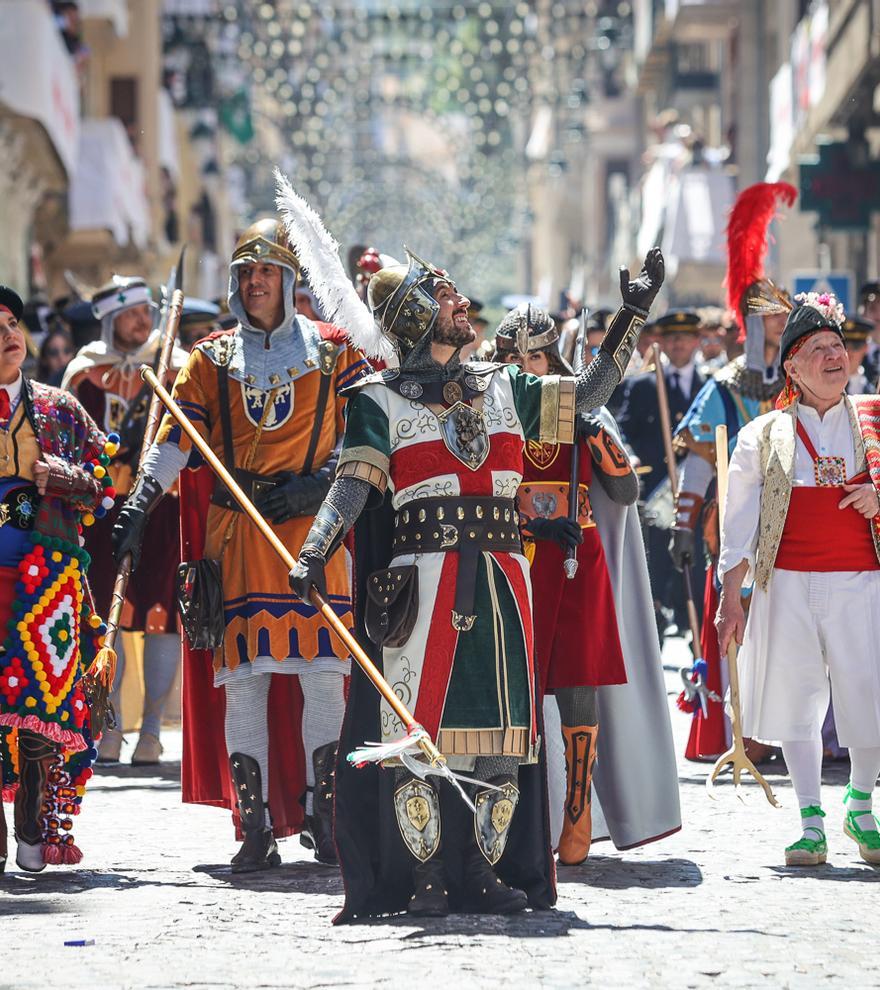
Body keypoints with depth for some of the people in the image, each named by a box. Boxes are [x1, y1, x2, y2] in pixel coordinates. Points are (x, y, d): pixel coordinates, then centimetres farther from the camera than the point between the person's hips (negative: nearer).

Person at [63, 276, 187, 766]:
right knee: (106, 614, -2)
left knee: (163, 615, -3)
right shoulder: (86, 372, 7)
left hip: (165, 509, -1)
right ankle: (109, 727, 5)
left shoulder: (178, 369, 5)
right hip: (105, 509, 1)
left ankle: (152, 727, 3)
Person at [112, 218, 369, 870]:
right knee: (243, 680, -4)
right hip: (237, 533, 1)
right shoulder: (213, 358, 13)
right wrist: (138, 508, -6)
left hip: (313, 524, -1)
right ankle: (257, 830, -1)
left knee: (324, 675, -5)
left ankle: (324, 821, 2)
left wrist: (320, 484, -7)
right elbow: (176, 438, 6)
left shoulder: (331, 349, 9)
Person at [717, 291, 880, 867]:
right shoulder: (763, 437, 8)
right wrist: (731, 597, 3)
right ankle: (811, 824, 9)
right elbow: (739, 522, 9)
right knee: (798, 700, 1)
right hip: (787, 583, 0)